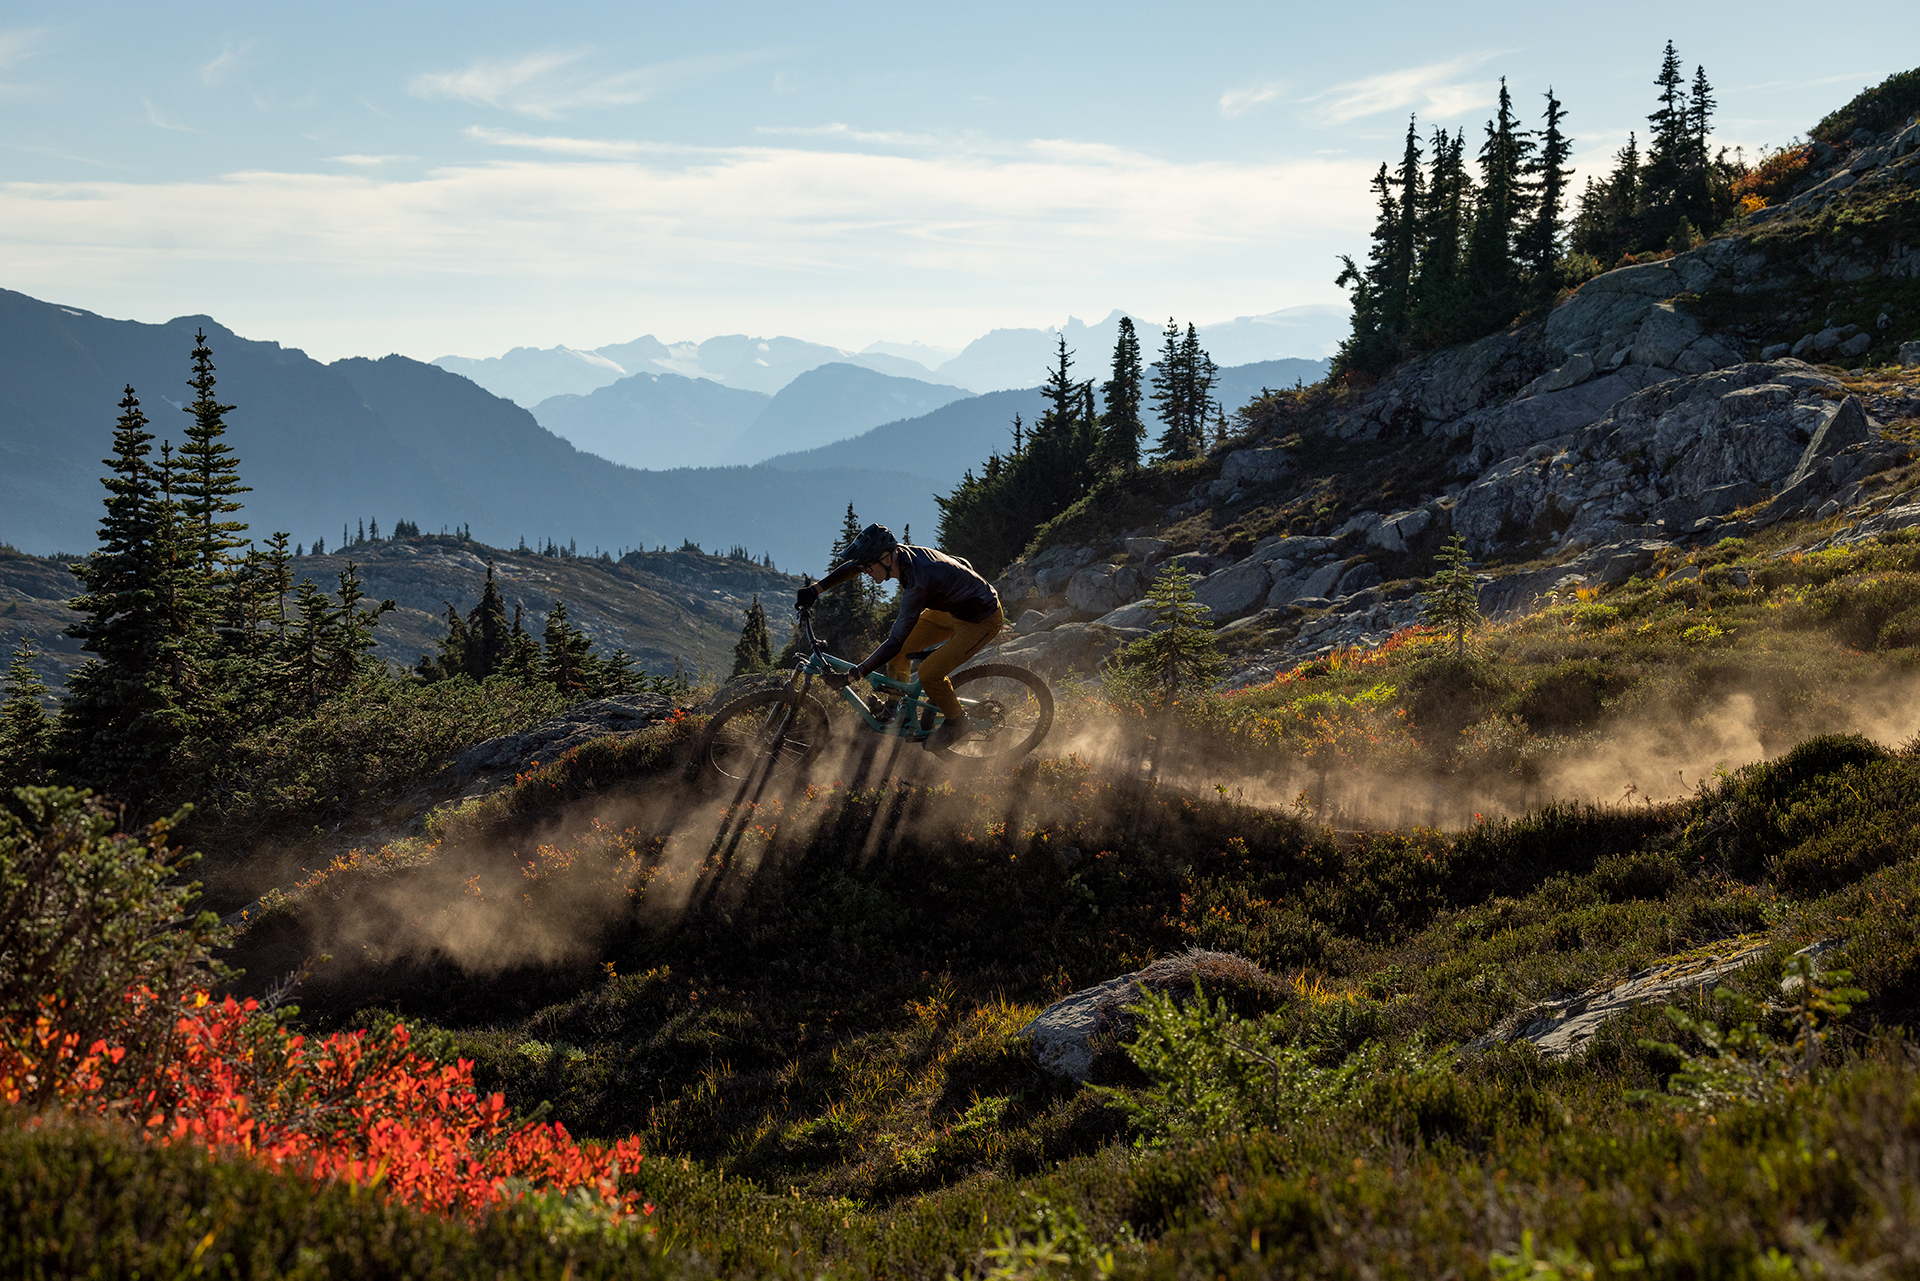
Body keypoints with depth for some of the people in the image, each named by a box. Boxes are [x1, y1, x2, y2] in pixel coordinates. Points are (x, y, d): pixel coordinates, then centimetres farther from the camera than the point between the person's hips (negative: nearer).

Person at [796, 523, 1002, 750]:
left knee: (929, 674, -15)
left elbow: (895, 642, -35)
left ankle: (957, 723, 10)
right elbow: (852, 566, 6)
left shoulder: (919, 583, -37)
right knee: (898, 653, 1)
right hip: (951, 607, 9)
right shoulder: (898, 552, -14)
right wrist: (815, 589, 0)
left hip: (983, 619, -9)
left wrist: (849, 677, -34)